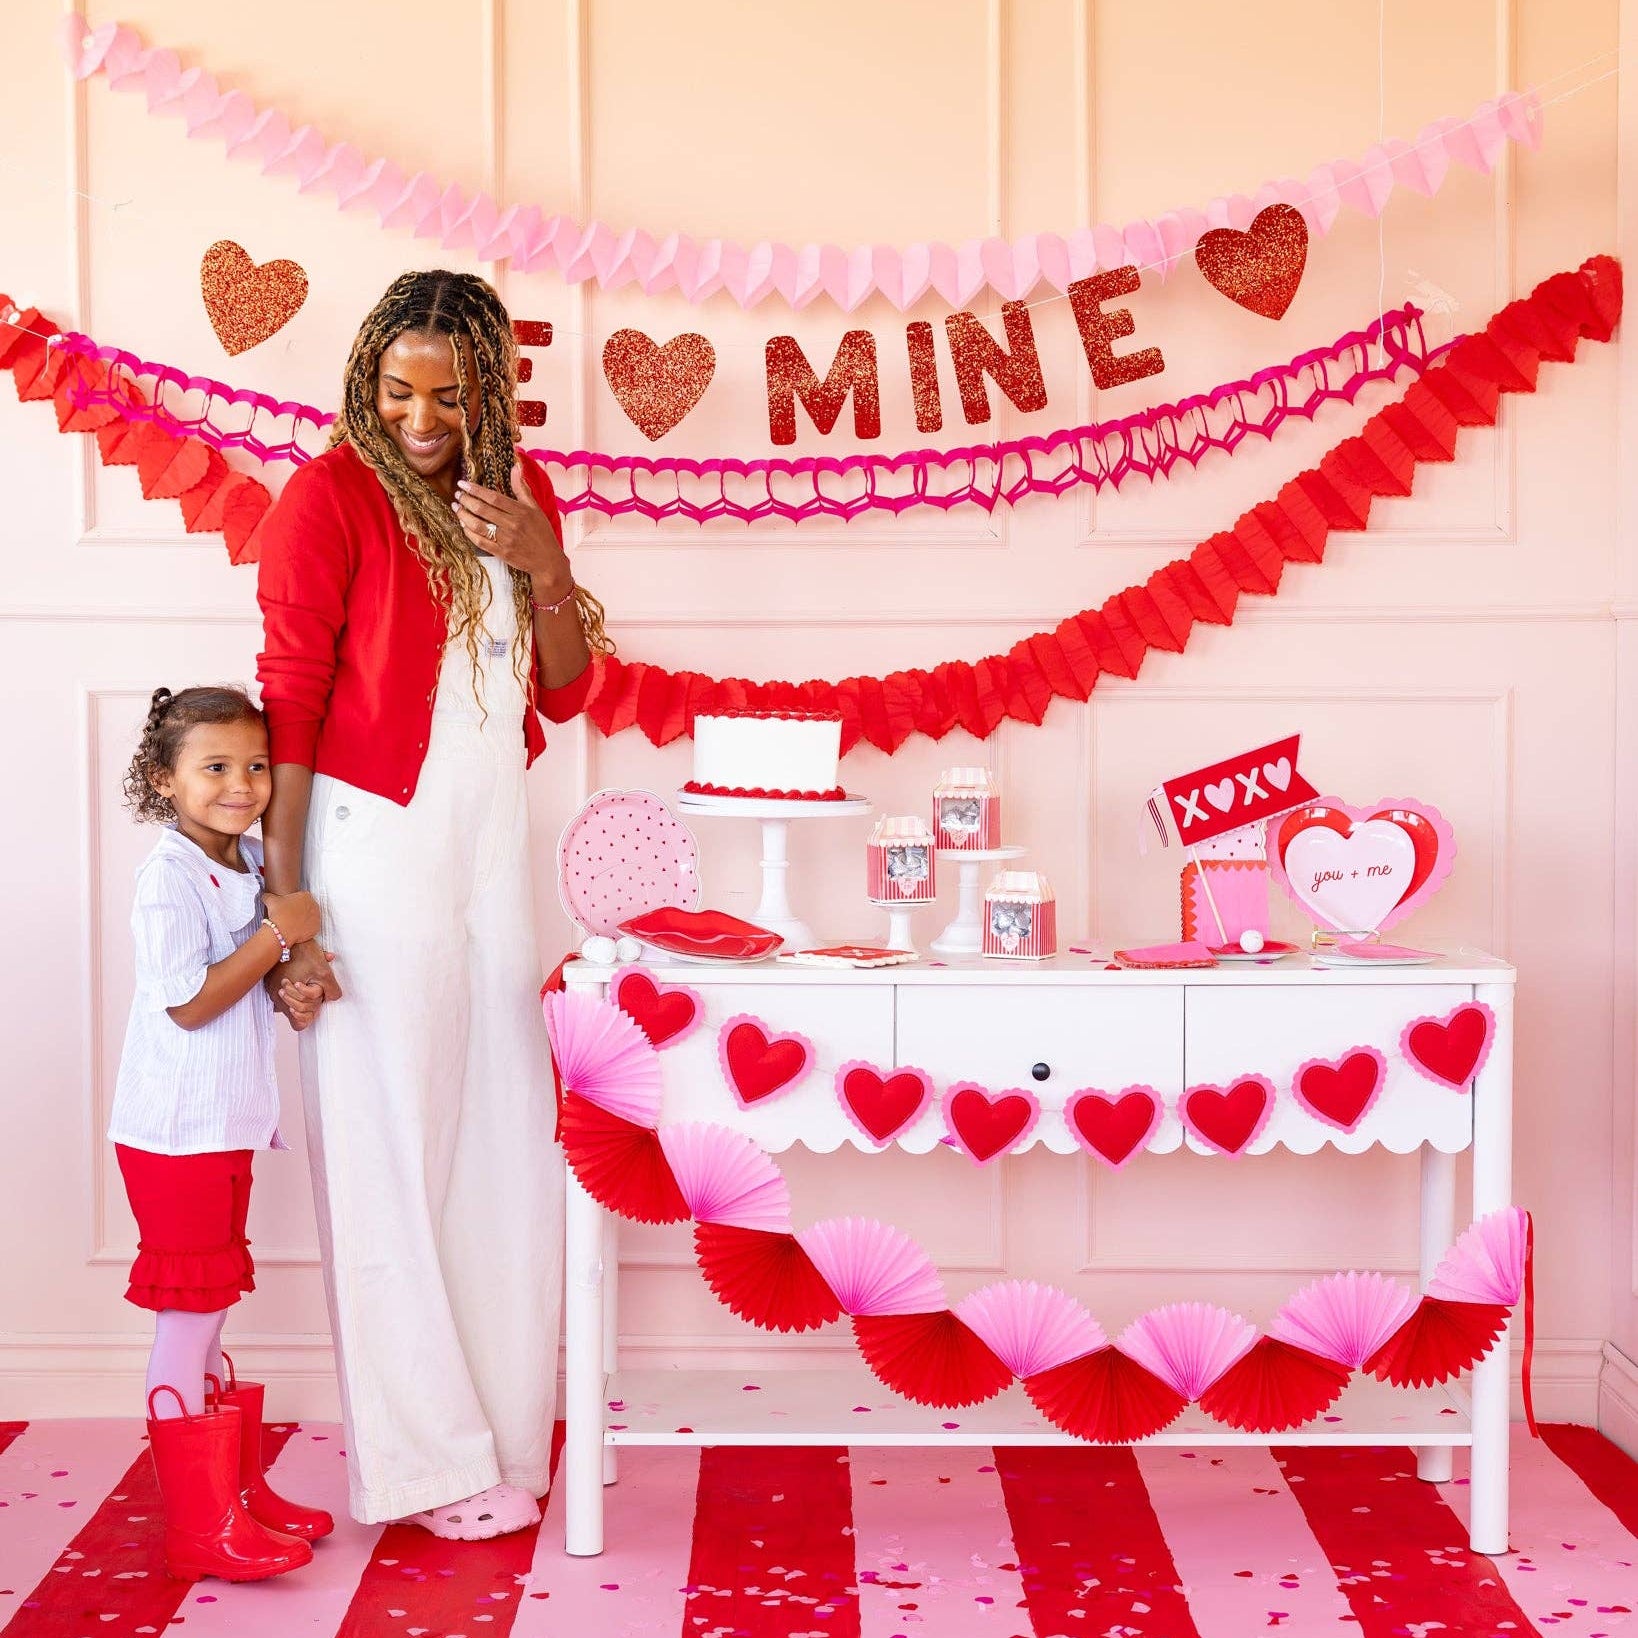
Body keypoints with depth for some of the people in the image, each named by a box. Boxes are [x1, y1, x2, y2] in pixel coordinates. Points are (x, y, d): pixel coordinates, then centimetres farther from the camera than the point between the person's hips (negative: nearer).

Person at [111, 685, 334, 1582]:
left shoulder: (249, 860, 9)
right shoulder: (169, 876, -17)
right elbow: (189, 1001, -21)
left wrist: (286, 990, -2)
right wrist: (279, 936, -18)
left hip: (226, 1125, 9)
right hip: (177, 1129, -9)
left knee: (208, 1308, 17)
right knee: (188, 1312, -3)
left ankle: (240, 1491, 26)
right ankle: (198, 1527, 5)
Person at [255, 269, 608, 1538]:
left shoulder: (520, 495, 11)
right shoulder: (331, 494, -7)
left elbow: (566, 691, 11)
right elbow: (290, 697, -10)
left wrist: (544, 564, -8)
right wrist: (285, 898, -15)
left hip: (492, 839, 6)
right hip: (374, 845, -6)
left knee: (504, 1128, 10)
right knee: (390, 1142, -1)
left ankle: (507, 1420, 23)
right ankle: (425, 1459, 9)